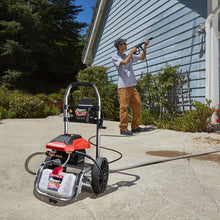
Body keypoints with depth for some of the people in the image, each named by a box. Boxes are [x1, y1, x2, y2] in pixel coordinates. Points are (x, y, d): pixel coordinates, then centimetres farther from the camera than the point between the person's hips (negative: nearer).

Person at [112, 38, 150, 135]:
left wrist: (145, 47, 13)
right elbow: (125, 62, -19)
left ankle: (135, 127, 14)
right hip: (123, 86, -7)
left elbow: (142, 57, 23)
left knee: (137, 105, 6)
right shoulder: (115, 57, -1)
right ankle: (123, 128, -1)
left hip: (132, 85, 7)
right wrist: (132, 51, -9)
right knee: (124, 107, -8)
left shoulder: (128, 55, 17)